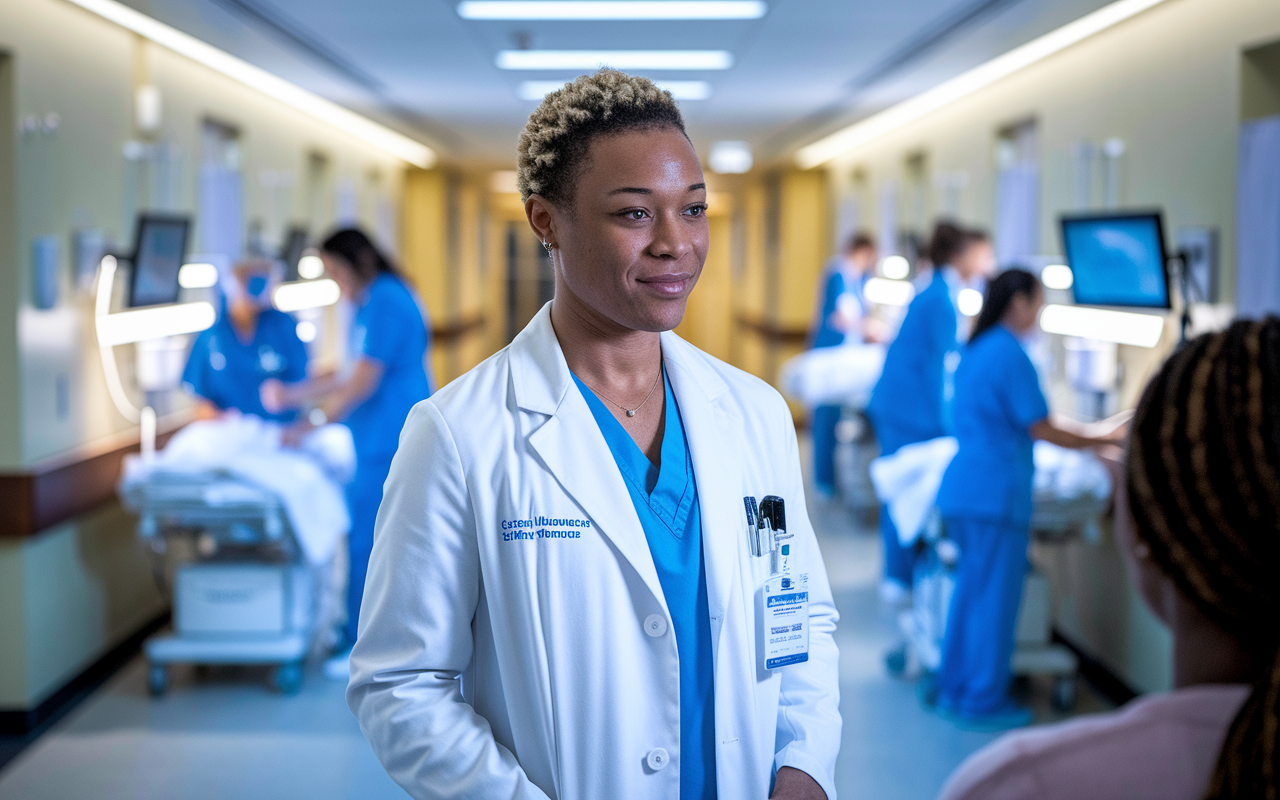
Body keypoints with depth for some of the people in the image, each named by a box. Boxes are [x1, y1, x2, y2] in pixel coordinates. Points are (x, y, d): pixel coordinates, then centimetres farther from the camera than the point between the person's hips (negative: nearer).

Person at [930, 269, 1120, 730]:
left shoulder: (976, 350, 15)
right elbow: (1041, 429, -14)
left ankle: (953, 689, 24)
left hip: (963, 488, 9)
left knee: (972, 589, 17)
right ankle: (983, 702, 7)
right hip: (996, 492, -9)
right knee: (995, 597, -1)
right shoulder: (1010, 354, -14)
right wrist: (1101, 441, -4)